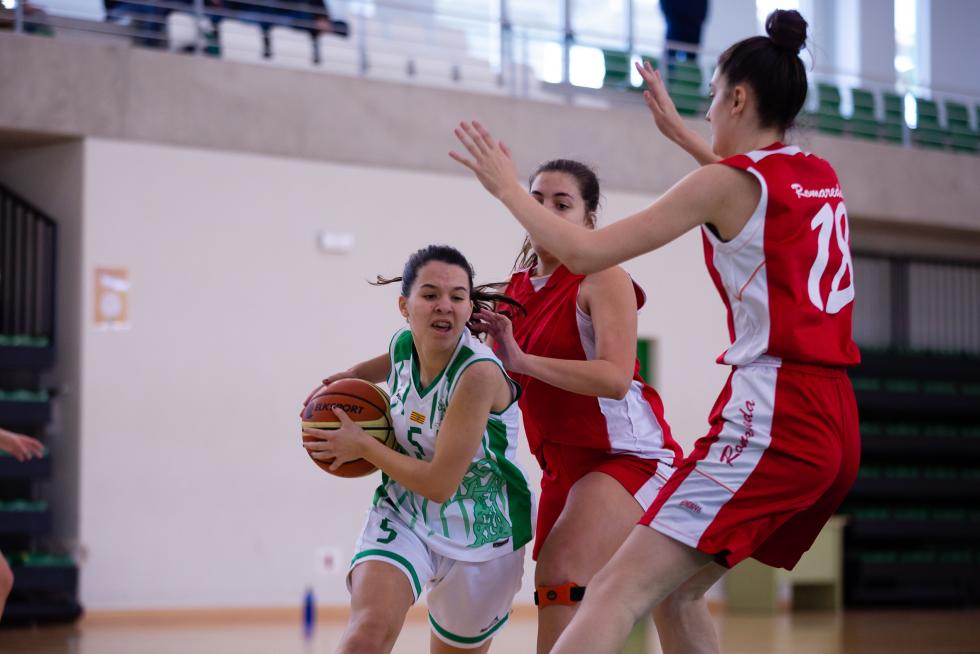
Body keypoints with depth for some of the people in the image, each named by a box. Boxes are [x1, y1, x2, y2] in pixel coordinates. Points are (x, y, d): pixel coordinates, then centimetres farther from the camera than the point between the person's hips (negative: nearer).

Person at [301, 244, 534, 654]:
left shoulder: (479, 373, -26)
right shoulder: (403, 344, -7)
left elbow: (439, 484, -24)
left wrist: (362, 445, -13)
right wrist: (353, 375, 5)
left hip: (480, 534, -3)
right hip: (403, 517, 3)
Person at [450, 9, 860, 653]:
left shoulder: (727, 183, -6)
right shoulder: (822, 178, 15)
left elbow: (585, 251, -7)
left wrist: (507, 187, 8)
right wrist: (678, 132, 49)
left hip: (771, 420, -8)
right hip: (838, 427, 8)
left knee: (618, 593, -17)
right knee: (678, 591, 22)